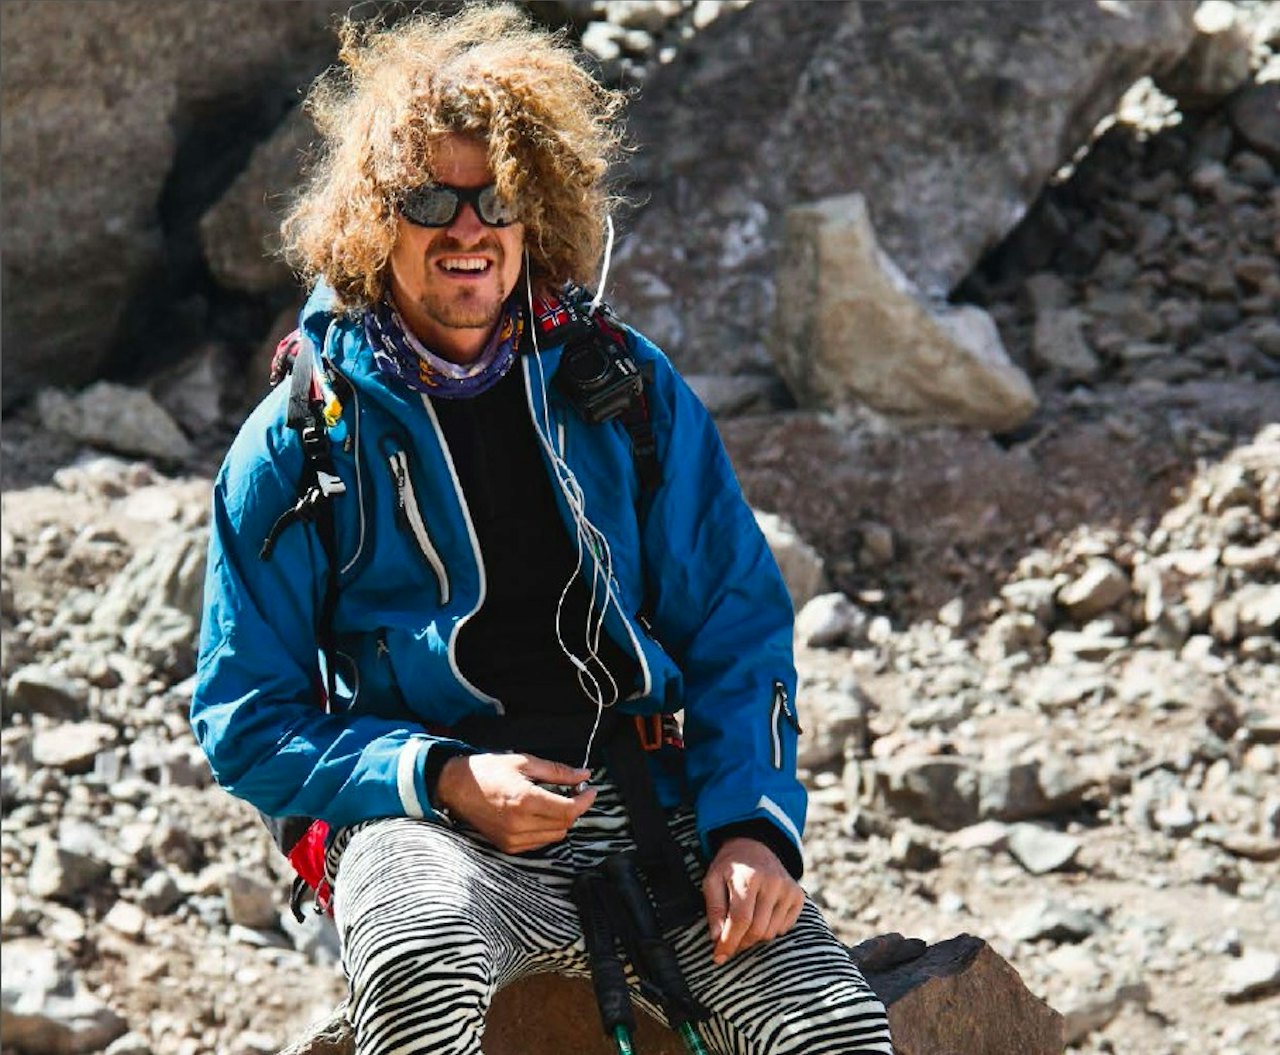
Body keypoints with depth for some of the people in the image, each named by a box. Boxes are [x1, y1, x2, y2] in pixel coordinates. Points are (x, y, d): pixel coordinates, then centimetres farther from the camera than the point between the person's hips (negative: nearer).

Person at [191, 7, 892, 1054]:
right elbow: (246, 721, 6)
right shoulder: (298, 441, 6)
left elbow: (738, 631, 11)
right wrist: (447, 779, -11)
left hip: (651, 808, 2)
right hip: (422, 818, -1)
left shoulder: (628, 387, 13)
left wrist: (751, 827, -7)